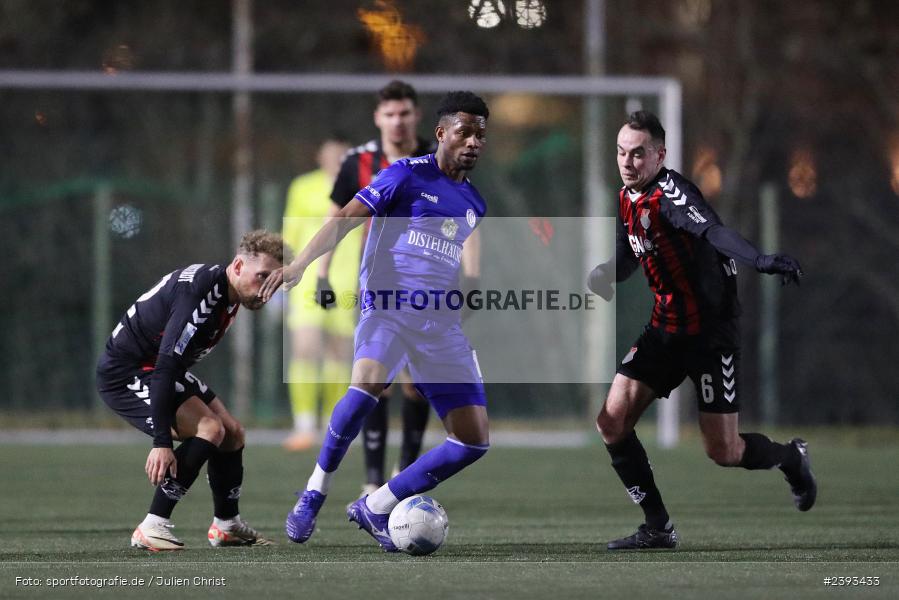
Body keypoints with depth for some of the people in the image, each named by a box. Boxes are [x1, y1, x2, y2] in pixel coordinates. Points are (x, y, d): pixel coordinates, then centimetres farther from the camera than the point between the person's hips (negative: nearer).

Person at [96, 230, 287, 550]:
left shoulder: (228, 294, 2)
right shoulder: (199, 293, -31)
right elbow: (165, 367, -35)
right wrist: (161, 442, -37)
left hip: (165, 370, 11)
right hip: (125, 372, -11)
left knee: (232, 433, 14)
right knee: (209, 428, -25)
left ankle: (227, 526, 33)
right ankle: (152, 529, -22)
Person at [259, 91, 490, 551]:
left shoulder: (473, 203, 18)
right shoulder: (408, 175, 0)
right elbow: (346, 219, -6)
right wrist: (300, 263, -18)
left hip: (441, 324, 6)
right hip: (389, 307, -6)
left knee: (474, 440, -3)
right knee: (367, 384, -36)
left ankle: (376, 508, 8)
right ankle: (314, 493, -16)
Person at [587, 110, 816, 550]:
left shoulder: (670, 192, -20)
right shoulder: (628, 199, 6)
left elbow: (714, 231, -40)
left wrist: (762, 261, -57)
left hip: (710, 329, -8)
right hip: (666, 328, 8)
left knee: (723, 452, -6)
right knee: (612, 422, -5)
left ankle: (791, 457, 27)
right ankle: (658, 528, 6)